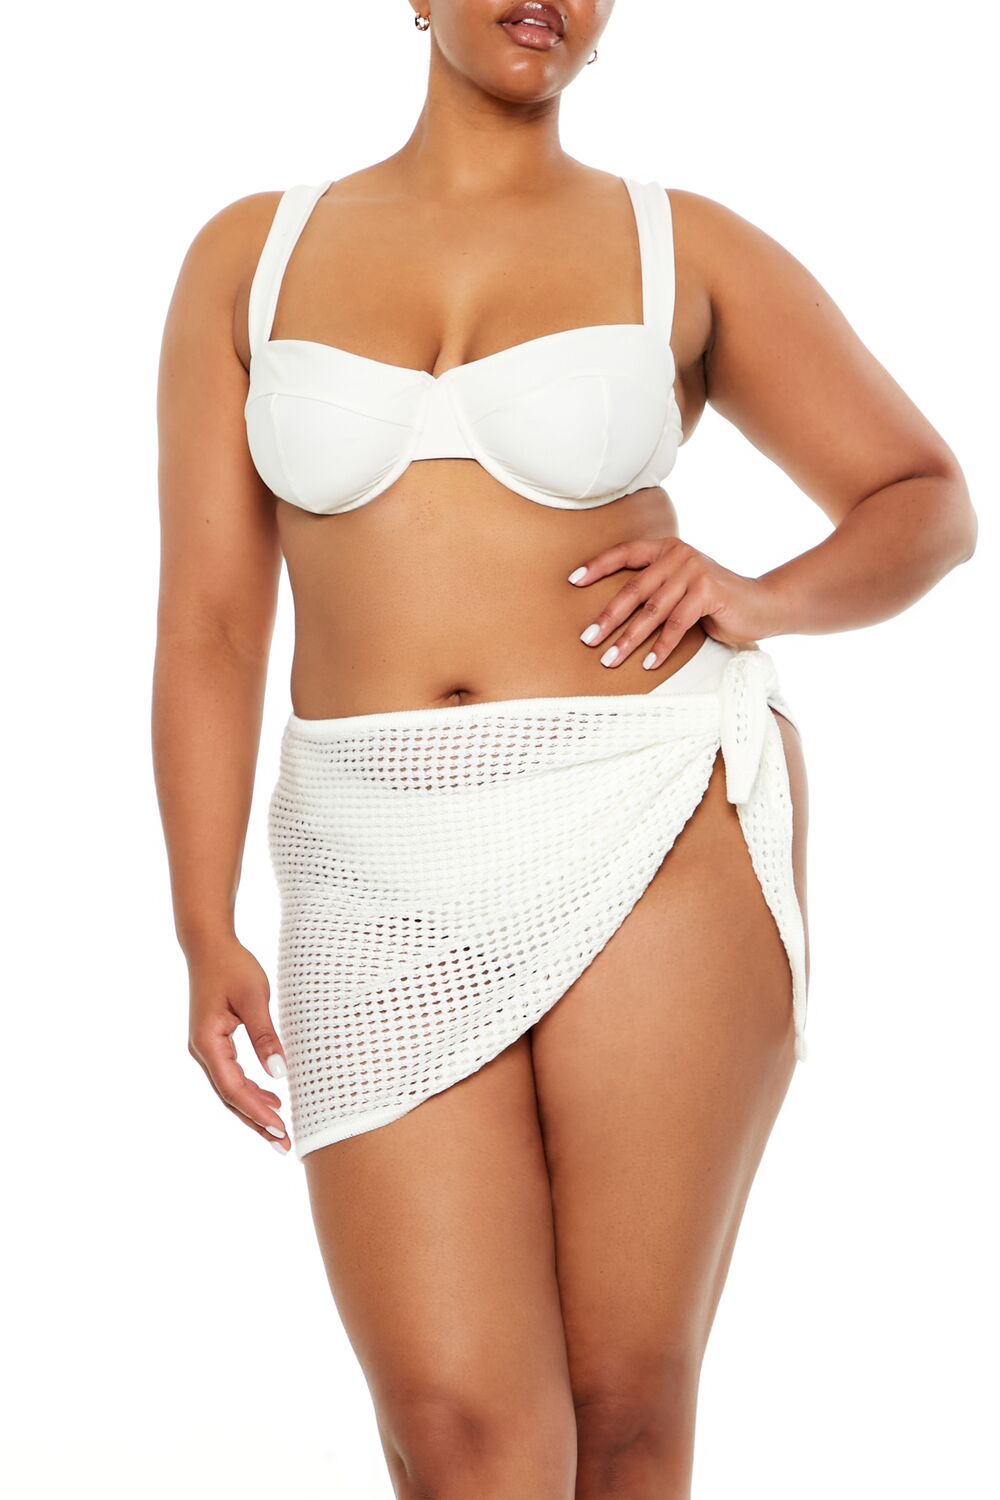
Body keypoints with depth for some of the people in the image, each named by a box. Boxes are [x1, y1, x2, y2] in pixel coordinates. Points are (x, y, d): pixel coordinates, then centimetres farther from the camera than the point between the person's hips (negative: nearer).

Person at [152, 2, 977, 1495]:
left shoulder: (685, 247, 6)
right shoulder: (249, 256, 10)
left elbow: (927, 502, 12)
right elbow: (207, 619, 6)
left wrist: (760, 601, -9)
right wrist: (205, 938, -2)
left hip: (656, 836, -1)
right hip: (388, 881, 1)